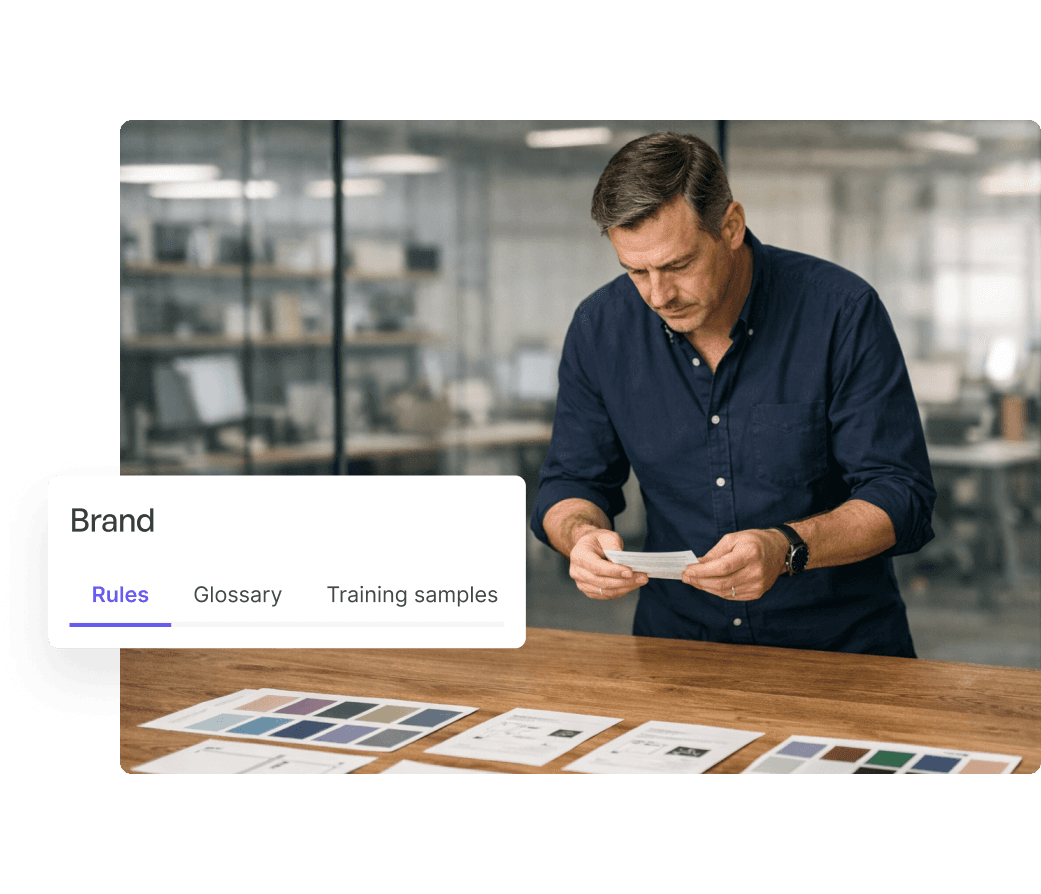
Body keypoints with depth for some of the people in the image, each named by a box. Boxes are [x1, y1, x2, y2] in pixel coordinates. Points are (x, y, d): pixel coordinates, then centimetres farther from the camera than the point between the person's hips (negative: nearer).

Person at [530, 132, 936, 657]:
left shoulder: (843, 312, -10)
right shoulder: (599, 328, 0)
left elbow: (902, 496, -10)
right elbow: (570, 483, 10)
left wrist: (786, 548, -28)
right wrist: (582, 534, -15)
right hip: (677, 641, 3)